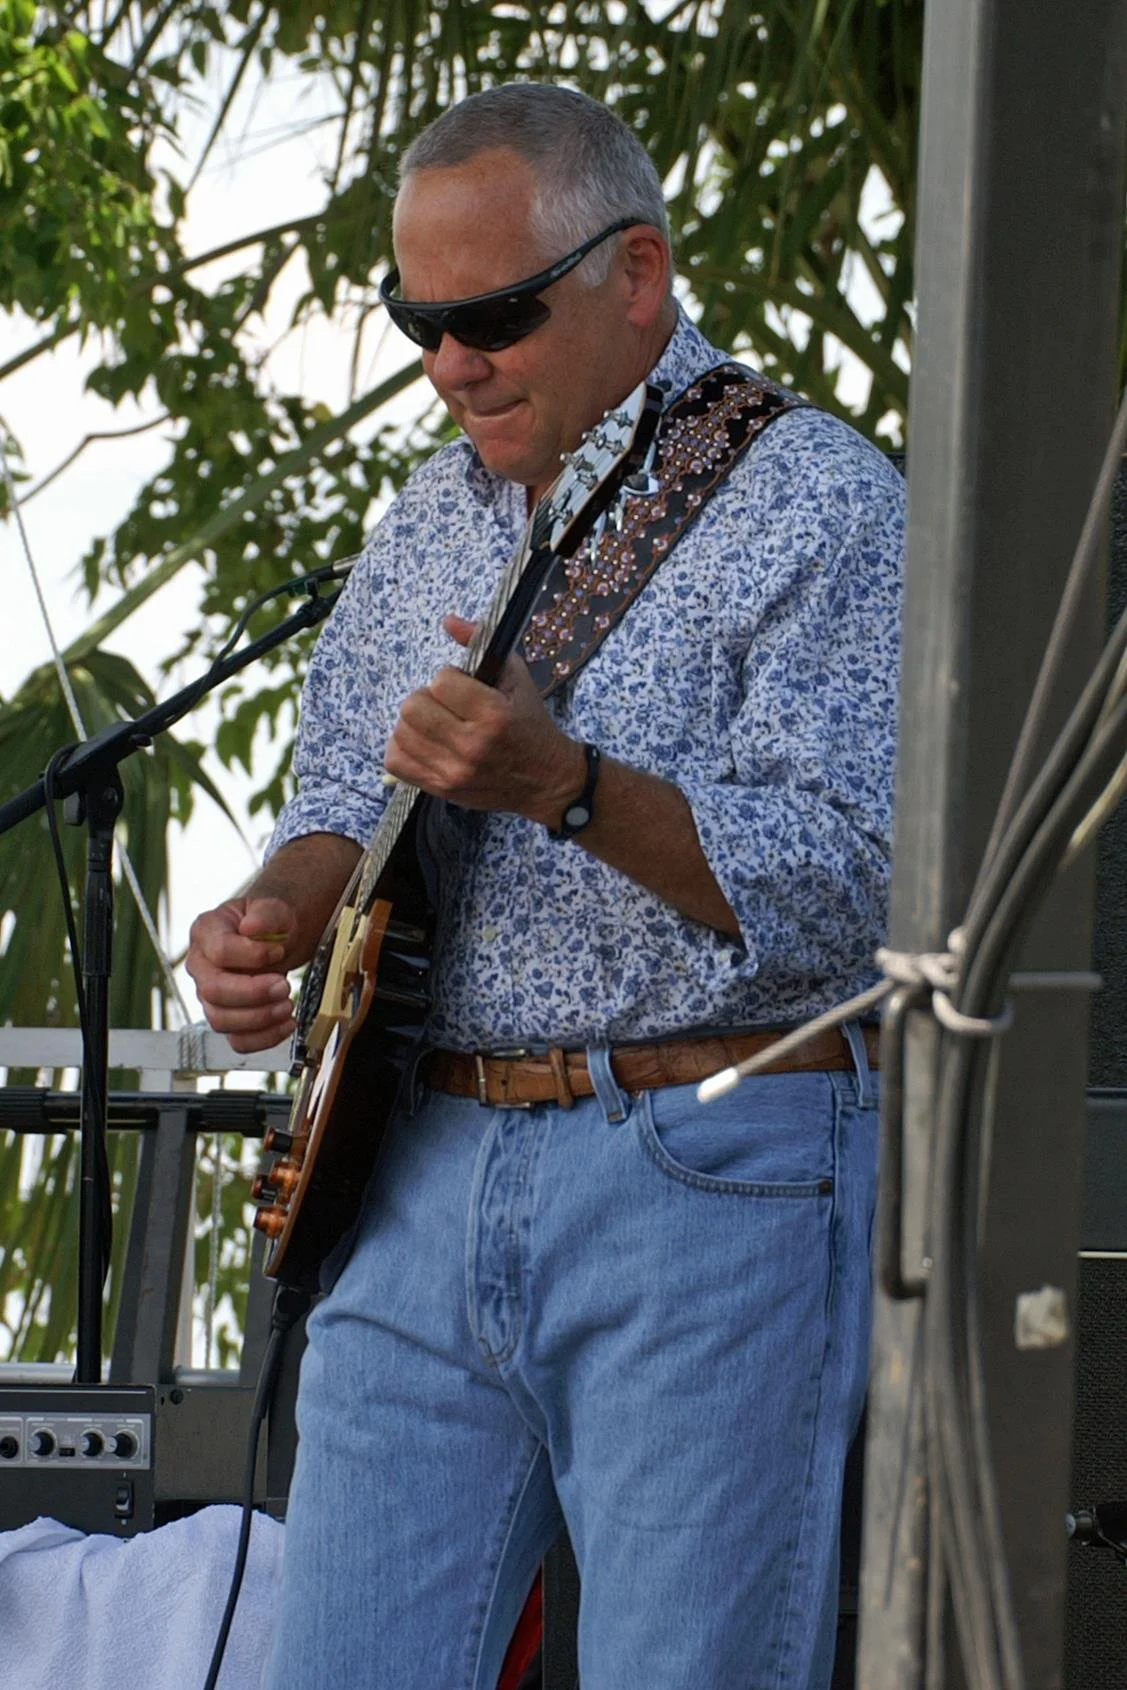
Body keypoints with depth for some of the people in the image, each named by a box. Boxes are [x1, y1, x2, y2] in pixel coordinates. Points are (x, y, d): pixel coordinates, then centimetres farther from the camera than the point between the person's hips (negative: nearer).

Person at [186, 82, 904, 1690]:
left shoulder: (820, 504, -6)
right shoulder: (434, 518, 18)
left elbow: (856, 878, -15)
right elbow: (340, 801, 23)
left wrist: (566, 785, -26)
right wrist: (280, 913, 0)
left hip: (705, 1186, -6)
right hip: (422, 1183, 7)